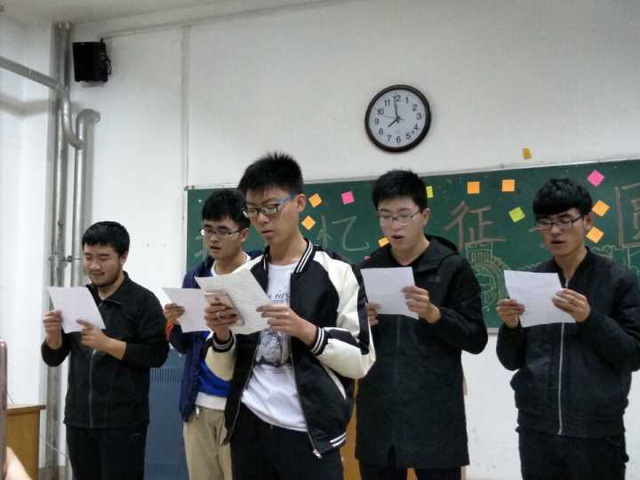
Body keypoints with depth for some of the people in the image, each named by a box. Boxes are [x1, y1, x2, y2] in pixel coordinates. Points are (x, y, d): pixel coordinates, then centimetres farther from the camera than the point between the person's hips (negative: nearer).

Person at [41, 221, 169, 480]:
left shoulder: (143, 301, -5)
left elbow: (156, 354, -12)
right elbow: (53, 358, 10)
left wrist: (107, 344, -21)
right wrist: (53, 333, -11)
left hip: (123, 421, -5)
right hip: (78, 419, 5)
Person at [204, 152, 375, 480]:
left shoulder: (336, 272, -4)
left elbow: (361, 360, -7)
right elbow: (225, 370, 10)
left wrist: (305, 330, -19)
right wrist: (222, 334, -9)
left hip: (309, 435, -4)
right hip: (249, 430, 4)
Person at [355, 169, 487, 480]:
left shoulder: (452, 267, -1)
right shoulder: (368, 269, 10)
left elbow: (477, 339, -3)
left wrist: (434, 314, -18)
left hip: (434, 416, -3)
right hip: (378, 416, 4)